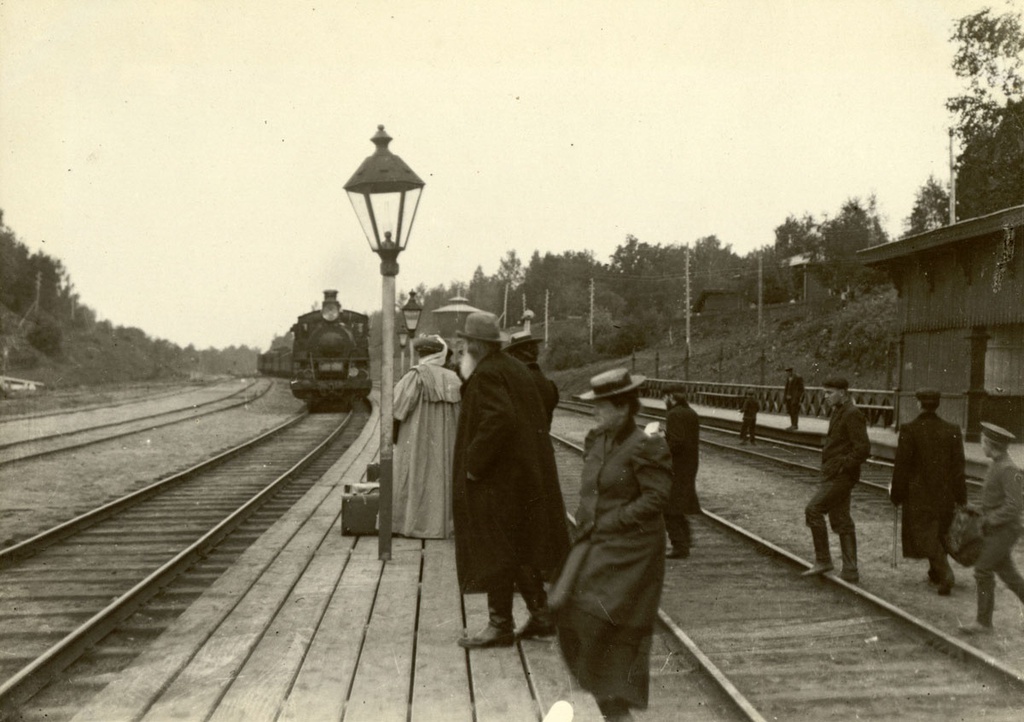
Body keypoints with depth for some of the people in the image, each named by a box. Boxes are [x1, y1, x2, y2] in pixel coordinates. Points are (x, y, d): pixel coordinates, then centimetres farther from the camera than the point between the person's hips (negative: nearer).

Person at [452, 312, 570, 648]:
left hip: (495, 478, -10)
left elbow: (499, 419, -30)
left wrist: (474, 464, -23)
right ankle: (541, 615, 24)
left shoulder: (487, 374, -17)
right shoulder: (515, 368, 11)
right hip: (525, 473, 10)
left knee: (494, 551, 0)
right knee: (521, 549, 18)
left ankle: (500, 625, 8)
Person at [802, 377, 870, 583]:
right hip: (833, 475, 10)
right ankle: (850, 571, 14)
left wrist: (844, 466, -19)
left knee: (813, 510, -13)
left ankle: (823, 560, -4)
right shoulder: (837, 413, 17)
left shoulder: (852, 415, -13)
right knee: (842, 522, 10)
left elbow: (863, 448, -21)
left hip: (841, 476, -10)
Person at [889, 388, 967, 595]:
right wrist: (961, 499, 7)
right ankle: (935, 573, 31)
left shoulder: (909, 430, -12)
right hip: (945, 493, 4)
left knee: (925, 535, -1)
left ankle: (946, 573, -18)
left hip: (918, 495, -4)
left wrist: (896, 493, 1)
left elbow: (901, 465, -10)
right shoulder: (952, 431, -2)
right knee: (939, 533, 19)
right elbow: (958, 467, 1)